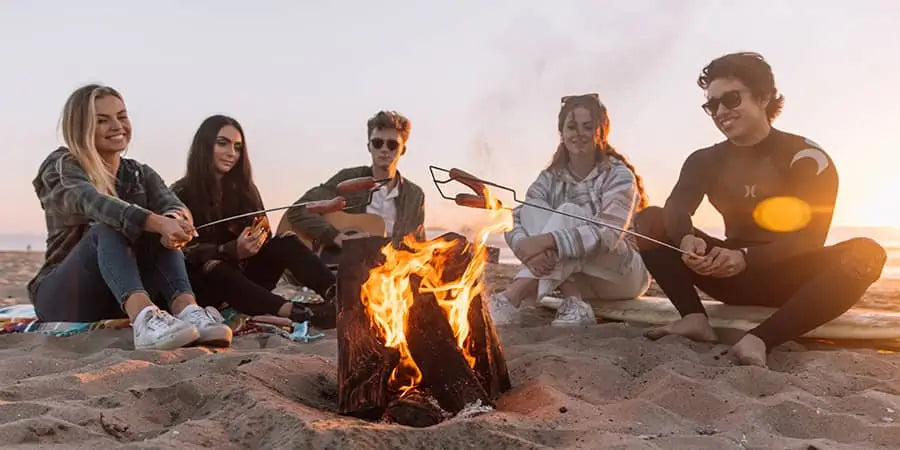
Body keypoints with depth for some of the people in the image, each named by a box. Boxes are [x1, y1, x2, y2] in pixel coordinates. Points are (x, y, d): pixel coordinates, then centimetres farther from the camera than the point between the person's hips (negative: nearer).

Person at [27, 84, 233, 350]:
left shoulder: (141, 175, 9)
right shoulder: (61, 168, -5)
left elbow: (174, 206, -12)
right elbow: (93, 203, -29)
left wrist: (175, 220, -39)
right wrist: (159, 223, -47)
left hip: (121, 302, 4)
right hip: (62, 296, -4)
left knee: (160, 230, -22)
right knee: (111, 228, -31)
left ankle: (187, 309, -47)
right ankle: (144, 318, -57)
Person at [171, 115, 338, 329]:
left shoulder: (244, 188, 10)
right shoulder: (181, 194, -3)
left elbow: (264, 232, 3)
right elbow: (187, 251, -13)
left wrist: (260, 234, -22)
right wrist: (233, 251, -29)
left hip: (244, 275, 4)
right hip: (205, 281, -4)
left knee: (285, 241, -18)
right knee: (213, 269, -37)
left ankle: (335, 293, -46)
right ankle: (296, 311, -61)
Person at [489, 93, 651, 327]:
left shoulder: (618, 175, -13)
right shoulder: (550, 178, -1)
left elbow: (609, 234, -30)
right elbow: (514, 222, -15)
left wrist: (547, 240, -44)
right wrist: (527, 248, -40)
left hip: (623, 275, -4)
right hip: (574, 275, 4)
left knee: (569, 213, -30)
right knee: (532, 209, -20)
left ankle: (510, 300, -44)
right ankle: (573, 303, -32)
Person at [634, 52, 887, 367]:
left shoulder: (807, 158, -9)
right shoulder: (705, 160, 2)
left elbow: (812, 237, -18)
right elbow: (675, 209, -16)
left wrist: (746, 257, -35)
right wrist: (686, 240, -41)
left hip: (791, 278, -3)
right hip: (733, 275, 3)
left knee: (866, 253, -33)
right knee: (649, 220, -11)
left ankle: (759, 340, -45)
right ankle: (696, 319, -29)